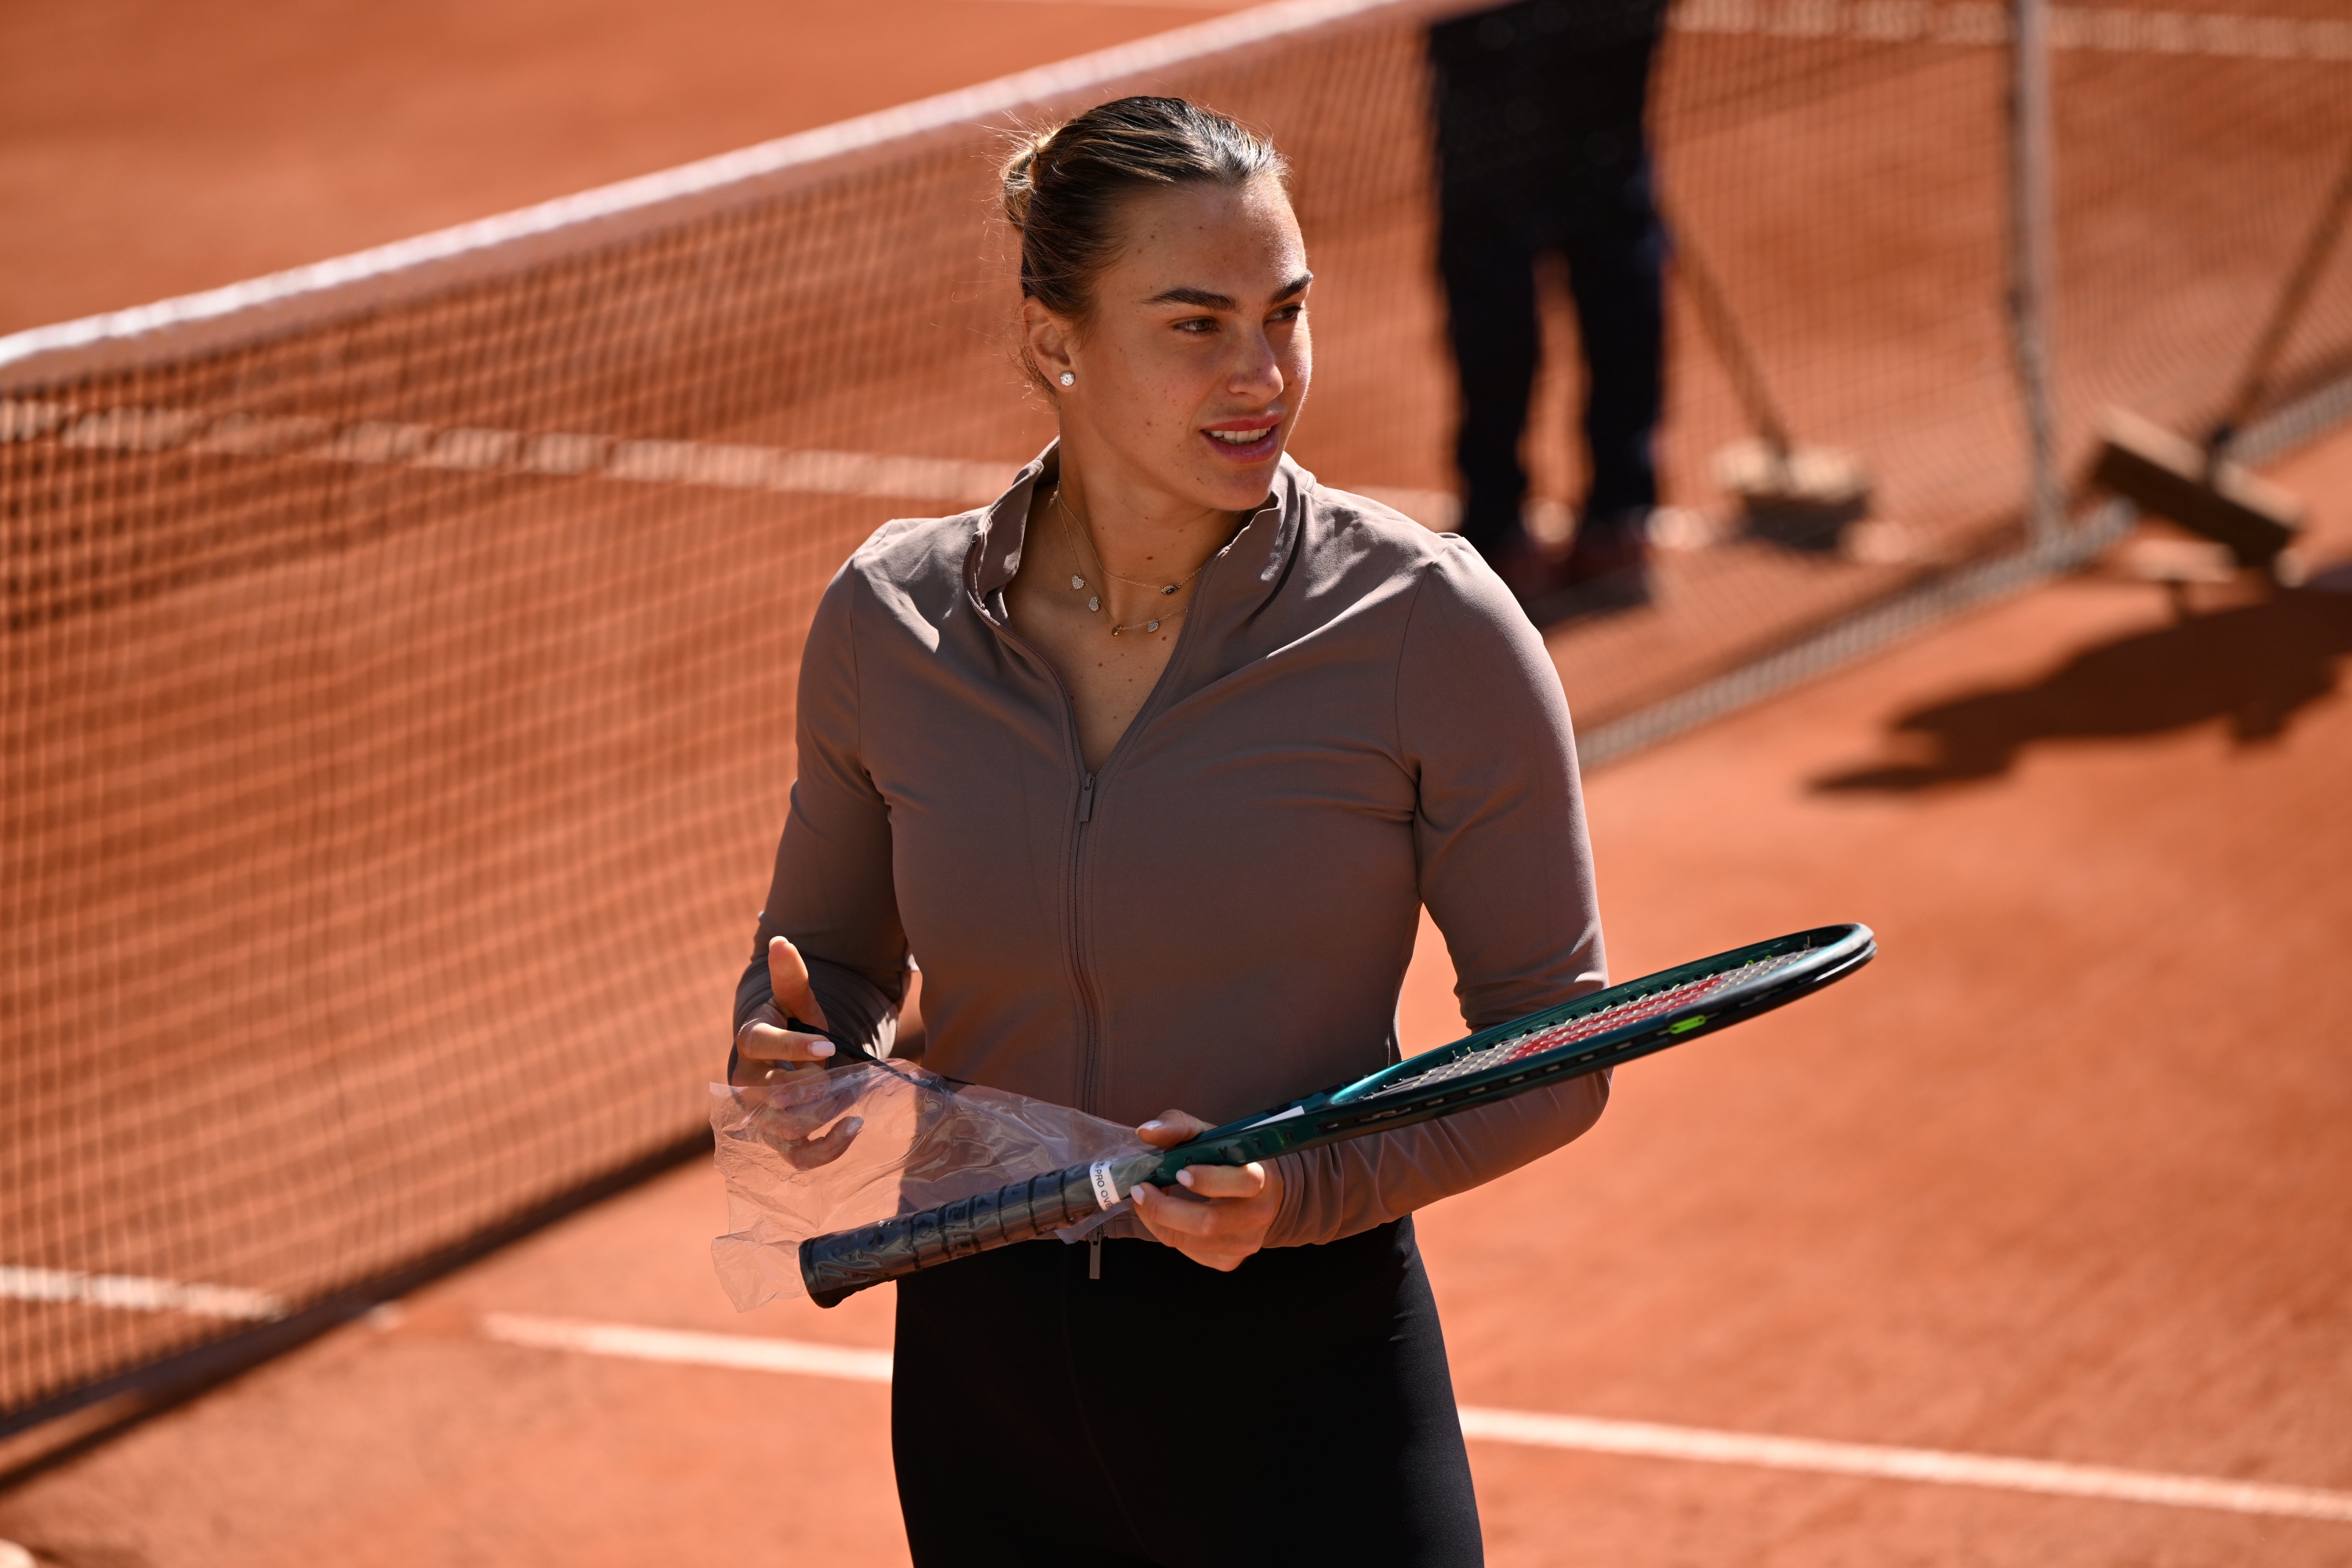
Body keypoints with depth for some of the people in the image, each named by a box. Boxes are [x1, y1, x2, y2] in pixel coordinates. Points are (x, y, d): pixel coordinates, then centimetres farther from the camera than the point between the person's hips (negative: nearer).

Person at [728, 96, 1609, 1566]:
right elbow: (829, 951, 13)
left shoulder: (1426, 626, -11)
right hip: (985, 1379, 3)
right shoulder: (888, 620, -2)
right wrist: (796, 1061, -9)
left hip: (1306, 1389, -3)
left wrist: (1305, 1186, -22)